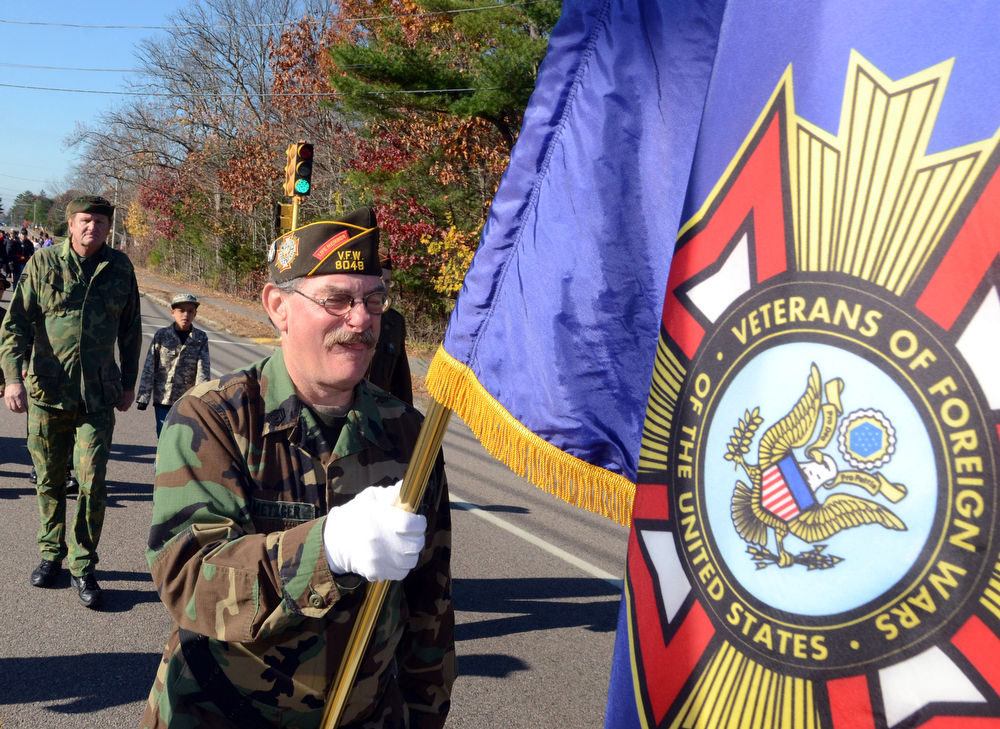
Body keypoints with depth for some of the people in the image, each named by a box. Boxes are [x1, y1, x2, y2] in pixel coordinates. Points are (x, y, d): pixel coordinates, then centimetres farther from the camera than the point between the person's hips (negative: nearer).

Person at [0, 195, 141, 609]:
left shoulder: (120, 268, 4)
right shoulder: (43, 263, 0)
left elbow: (130, 330, 14)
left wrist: (128, 383, 14)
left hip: (98, 396, 0)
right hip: (46, 392, 0)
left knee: (92, 483, -4)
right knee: (49, 480, 11)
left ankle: (84, 567, 8)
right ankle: (51, 553, 30)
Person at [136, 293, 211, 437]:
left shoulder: (201, 338, 0)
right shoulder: (161, 336, -2)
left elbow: (203, 370, -6)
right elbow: (149, 368, 0)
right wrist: (143, 397, -2)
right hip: (162, 400, 0)